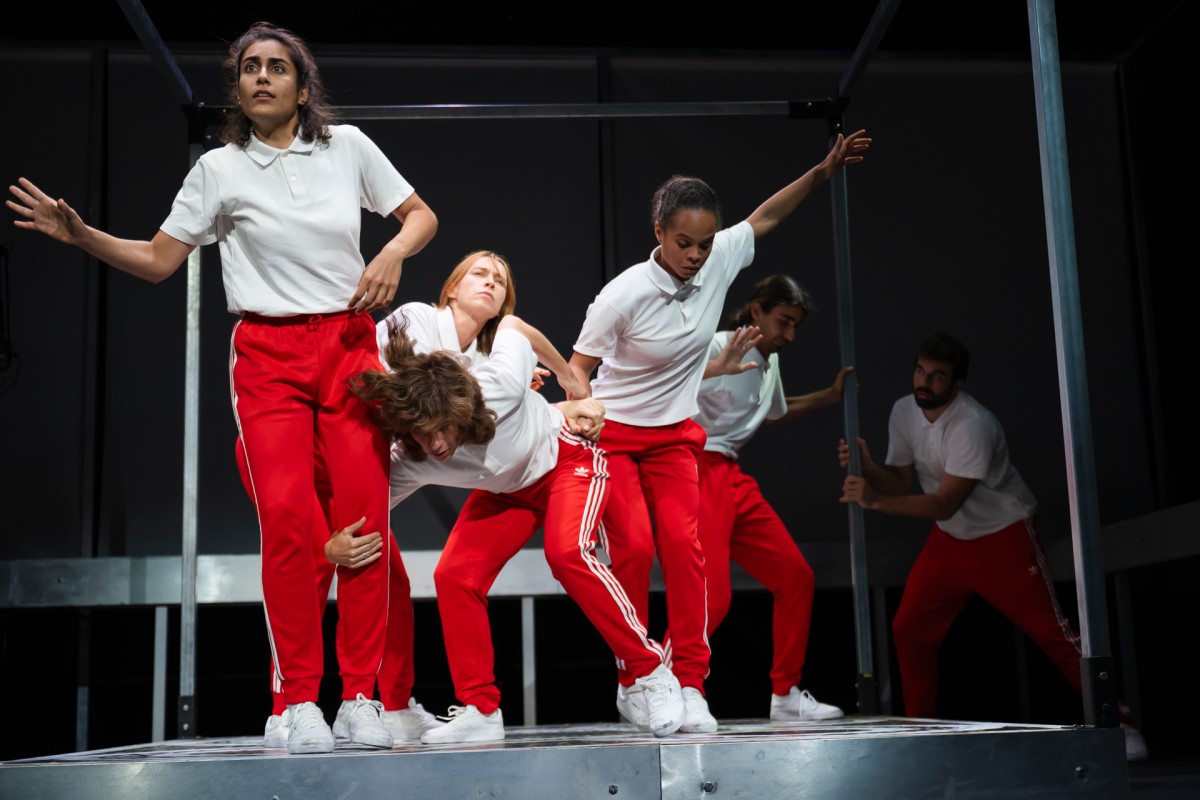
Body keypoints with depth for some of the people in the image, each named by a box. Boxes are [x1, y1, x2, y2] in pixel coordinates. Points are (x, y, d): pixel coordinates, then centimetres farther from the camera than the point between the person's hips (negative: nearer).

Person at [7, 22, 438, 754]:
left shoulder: (348, 146, 8)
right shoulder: (218, 170, 7)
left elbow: (421, 215, 14)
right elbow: (157, 261, 8)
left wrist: (393, 253, -7)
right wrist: (80, 235, -6)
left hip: (350, 345, 1)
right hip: (267, 356, 0)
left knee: (365, 517, -8)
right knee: (286, 518, -15)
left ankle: (362, 695, 2)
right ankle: (301, 701, -5)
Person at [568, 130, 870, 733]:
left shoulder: (718, 263, -10)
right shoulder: (623, 295, -24)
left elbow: (764, 218, 7)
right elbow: (577, 368, -14)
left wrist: (823, 172, 5)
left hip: (675, 436, 4)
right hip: (612, 433, -4)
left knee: (684, 546, -11)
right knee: (633, 546, -16)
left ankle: (689, 684, -7)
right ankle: (633, 679, 0)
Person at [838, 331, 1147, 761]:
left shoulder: (974, 425, -29)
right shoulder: (903, 411, -6)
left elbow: (945, 503, -32)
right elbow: (899, 481, 0)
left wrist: (875, 501, -40)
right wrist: (867, 467, -20)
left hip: (1005, 537, -6)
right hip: (949, 539, 7)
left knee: (1052, 632, -7)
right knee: (909, 629, 1)